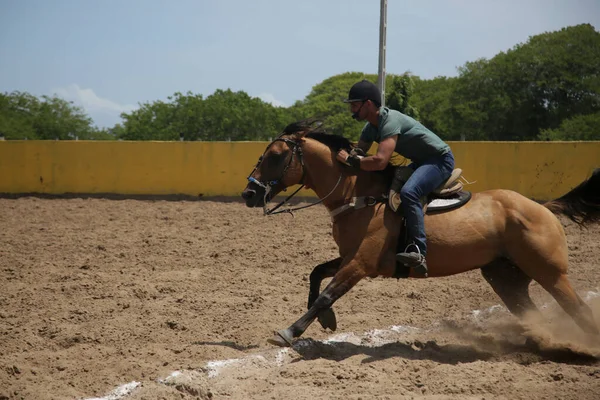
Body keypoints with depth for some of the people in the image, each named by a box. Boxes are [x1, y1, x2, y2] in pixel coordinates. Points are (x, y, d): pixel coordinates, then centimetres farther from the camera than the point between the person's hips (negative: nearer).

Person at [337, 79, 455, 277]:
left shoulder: (390, 121, -28)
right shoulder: (371, 127, 3)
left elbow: (380, 161, -40)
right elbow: (358, 153, 9)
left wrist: (350, 160, -30)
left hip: (440, 159, -11)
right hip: (421, 162, 11)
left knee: (408, 192, -34)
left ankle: (418, 252, -38)